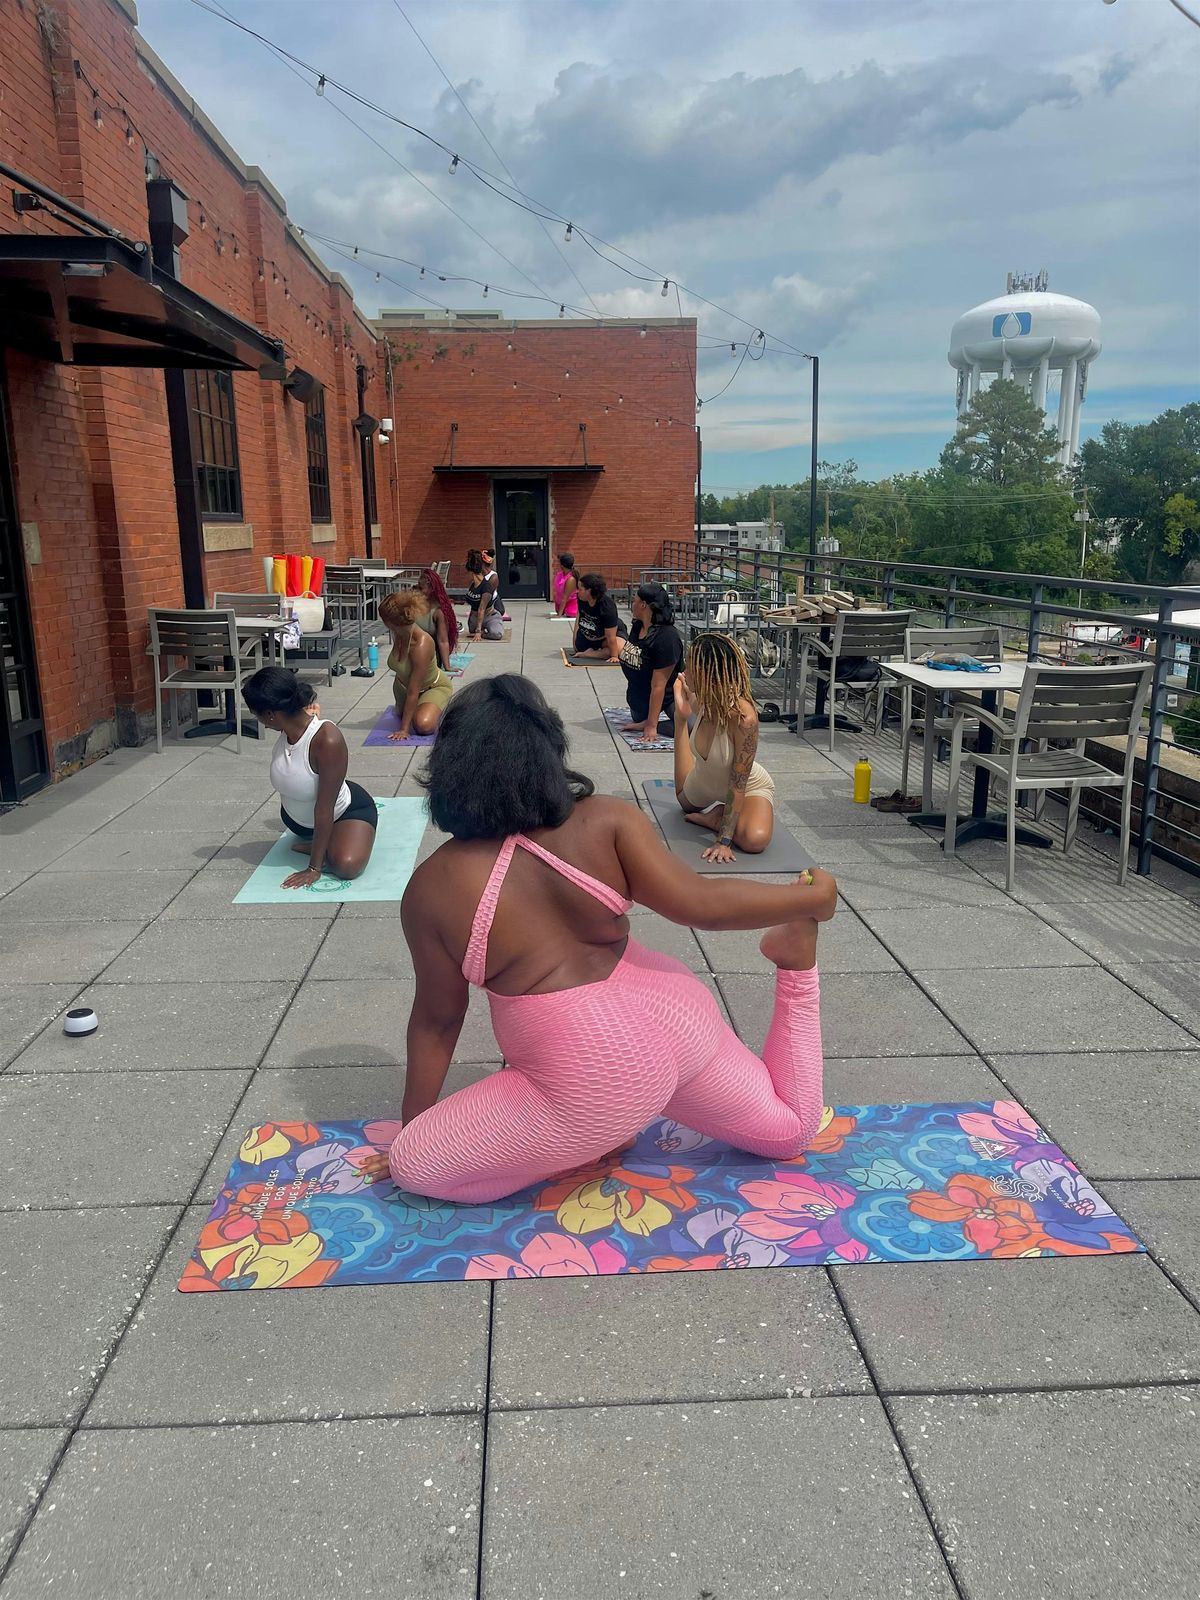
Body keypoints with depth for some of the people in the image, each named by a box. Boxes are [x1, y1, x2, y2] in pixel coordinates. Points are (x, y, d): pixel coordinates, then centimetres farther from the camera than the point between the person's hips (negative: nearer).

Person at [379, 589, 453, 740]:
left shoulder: (422, 645, -42)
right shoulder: (398, 633, -20)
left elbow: (413, 692, -37)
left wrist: (404, 728, -33)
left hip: (434, 687, -7)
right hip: (404, 684, 7)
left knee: (424, 725, -30)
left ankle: (442, 706, 3)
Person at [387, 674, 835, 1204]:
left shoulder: (432, 888, -7)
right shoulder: (604, 820, -4)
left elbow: (437, 1020, 3)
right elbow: (699, 902, -10)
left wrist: (410, 1125, 19)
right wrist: (812, 897, 5)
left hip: (596, 1084, -4)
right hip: (678, 1018, 5)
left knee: (413, 1162, 10)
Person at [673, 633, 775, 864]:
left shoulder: (744, 717, -41)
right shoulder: (703, 701, -24)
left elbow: (738, 785, -35)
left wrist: (724, 841, -35)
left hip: (750, 787, -6)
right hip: (705, 782, 6)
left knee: (755, 840, -32)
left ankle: (715, 818, -8)